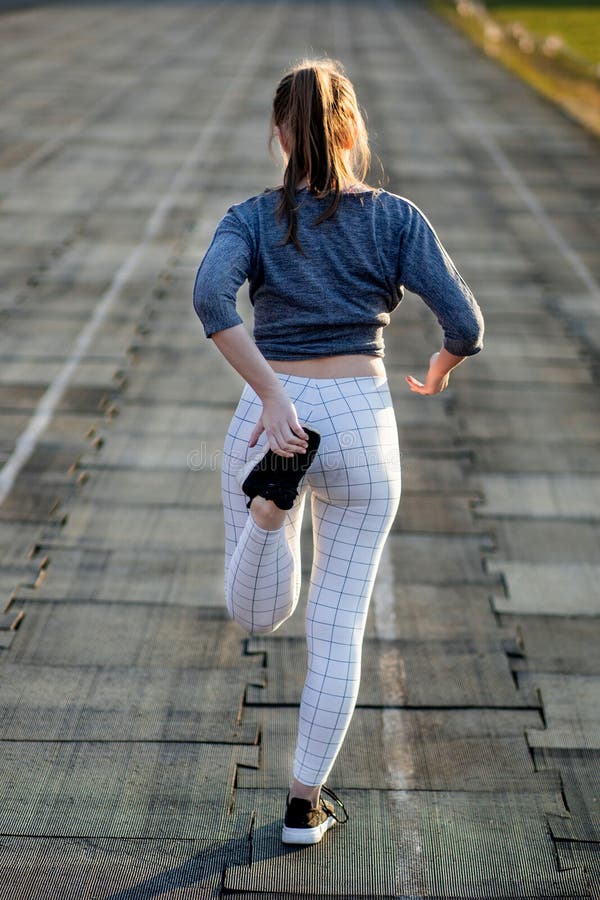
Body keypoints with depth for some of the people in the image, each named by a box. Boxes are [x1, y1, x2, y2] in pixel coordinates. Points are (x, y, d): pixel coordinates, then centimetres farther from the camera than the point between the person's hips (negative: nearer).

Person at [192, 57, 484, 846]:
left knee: (257, 616, 15)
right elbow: (465, 323, -5)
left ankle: (272, 492, -18)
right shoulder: (396, 218, 1)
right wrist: (442, 368, 17)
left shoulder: (250, 219, 1)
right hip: (361, 424, 0)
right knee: (338, 628, 11)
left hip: (271, 418, 0)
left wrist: (272, 396, -20)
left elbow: (210, 296, -20)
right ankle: (305, 803, 16)